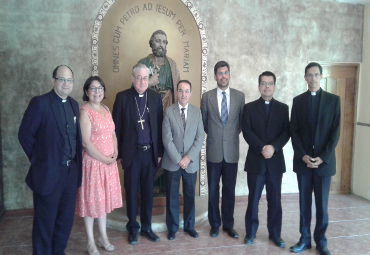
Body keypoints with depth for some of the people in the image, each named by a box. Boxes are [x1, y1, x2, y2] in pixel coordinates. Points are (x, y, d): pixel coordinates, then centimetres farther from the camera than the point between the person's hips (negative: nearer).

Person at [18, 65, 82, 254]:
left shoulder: (73, 104, 9)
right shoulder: (40, 103, -10)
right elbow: (25, 134, -8)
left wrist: (75, 163, 5)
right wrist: (38, 160, -5)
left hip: (71, 171, 6)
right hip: (48, 173, -6)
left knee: (66, 219, 16)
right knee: (45, 222, 9)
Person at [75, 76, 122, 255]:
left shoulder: (106, 109, 9)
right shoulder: (84, 111, -13)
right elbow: (86, 142, -18)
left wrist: (115, 153, -1)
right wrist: (105, 159, -15)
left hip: (109, 162, 7)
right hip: (92, 162, -6)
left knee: (104, 199, 16)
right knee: (91, 200, 6)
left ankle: (103, 237, 32)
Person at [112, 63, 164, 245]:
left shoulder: (155, 97, 4)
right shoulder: (122, 97, -2)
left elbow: (159, 126, 5)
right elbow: (117, 127, -1)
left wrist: (160, 152, 3)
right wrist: (118, 154, -3)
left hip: (150, 152, 2)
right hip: (131, 153, -2)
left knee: (148, 192, 12)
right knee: (132, 192, 9)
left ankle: (146, 227, 27)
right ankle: (132, 228, 26)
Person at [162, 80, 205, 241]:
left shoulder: (197, 112, 3)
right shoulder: (169, 111, -3)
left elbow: (200, 137, -1)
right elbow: (167, 138, -8)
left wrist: (188, 157, -11)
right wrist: (178, 159, -13)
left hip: (191, 162, 2)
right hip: (172, 162, -1)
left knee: (190, 196, 12)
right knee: (172, 196, 8)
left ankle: (189, 226, 29)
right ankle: (172, 228, 24)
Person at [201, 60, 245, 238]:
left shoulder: (239, 96, 2)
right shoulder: (207, 96, 0)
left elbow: (242, 121, 11)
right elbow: (203, 122, 9)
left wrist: (233, 134, 9)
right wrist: (213, 134, 10)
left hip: (232, 151, 1)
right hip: (213, 150, 0)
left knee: (230, 190, 9)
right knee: (213, 190, 9)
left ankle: (228, 224, 24)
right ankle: (215, 224, 24)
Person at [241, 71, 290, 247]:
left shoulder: (283, 108, 8)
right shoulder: (249, 107, 4)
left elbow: (286, 132, 0)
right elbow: (247, 132, -6)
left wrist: (273, 147, -17)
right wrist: (262, 148, -17)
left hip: (275, 161, 1)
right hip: (255, 160, -1)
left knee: (275, 200, 8)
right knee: (253, 199, 8)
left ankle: (275, 234, 22)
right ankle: (250, 233, 21)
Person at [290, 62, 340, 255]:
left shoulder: (333, 100, 2)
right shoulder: (298, 101, 6)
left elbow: (335, 132, -3)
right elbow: (294, 131, 2)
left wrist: (323, 157, -12)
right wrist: (303, 155, -10)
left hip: (324, 161, -1)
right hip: (303, 160, 1)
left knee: (322, 203, 6)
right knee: (304, 202, 8)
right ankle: (305, 239, 20)